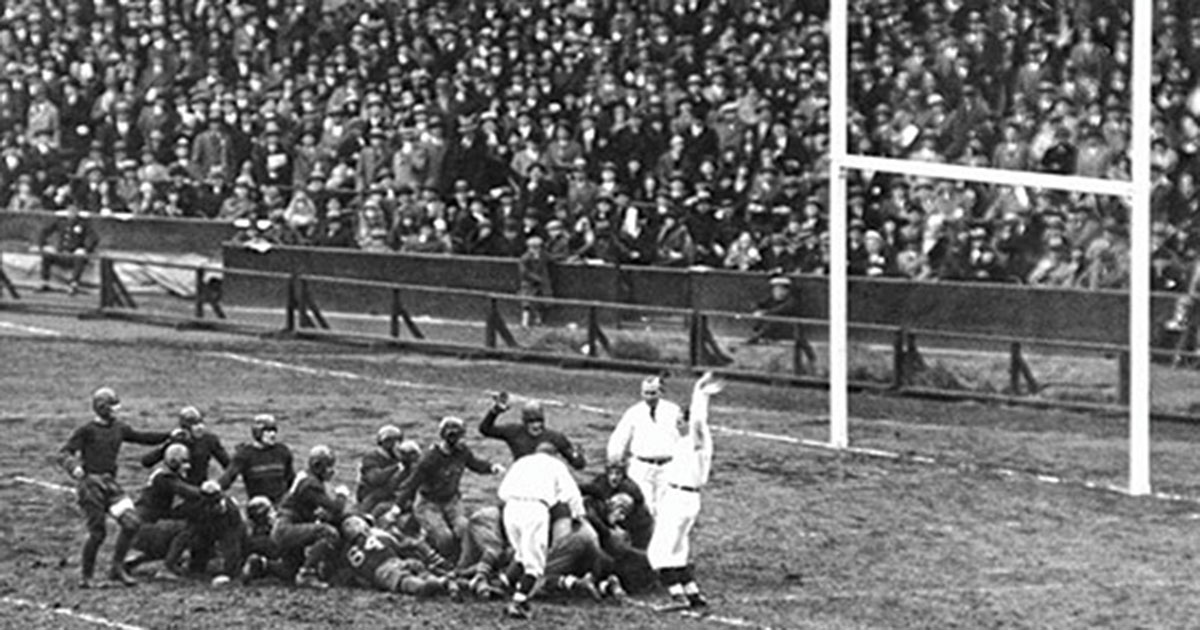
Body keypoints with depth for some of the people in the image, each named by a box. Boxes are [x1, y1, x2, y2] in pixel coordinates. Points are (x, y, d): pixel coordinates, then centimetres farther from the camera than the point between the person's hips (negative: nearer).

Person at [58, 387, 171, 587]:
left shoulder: (119, 428, 13)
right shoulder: (87, 431, -5)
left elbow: (142, 437, 25)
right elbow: (64, 454, -8)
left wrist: (169, 435, 22)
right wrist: (74, 467, -29)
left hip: (110, 483, 6)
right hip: (90, 483, -6)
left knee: (131, 522, -10)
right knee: (97, 533, -7)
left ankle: (117, 569, 2)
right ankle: (86, 575, 12)